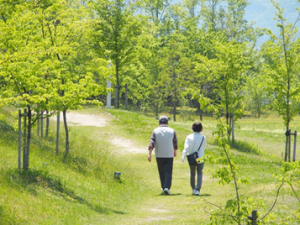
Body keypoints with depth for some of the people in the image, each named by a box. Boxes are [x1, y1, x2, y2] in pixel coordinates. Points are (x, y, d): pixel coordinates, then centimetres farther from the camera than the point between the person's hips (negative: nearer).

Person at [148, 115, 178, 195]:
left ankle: (163, 187, 26)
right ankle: (167, 187, -22)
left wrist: (149, 154, -17)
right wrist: (174, 152, 28)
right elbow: (175, 143, 10)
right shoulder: (172, 131, 1)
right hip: (169, 155, -1)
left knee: (161, 172, 16)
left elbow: (152, 143, -12)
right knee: (168, 172, -5)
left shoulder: (155, 131, -1)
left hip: (159, 155, 1)